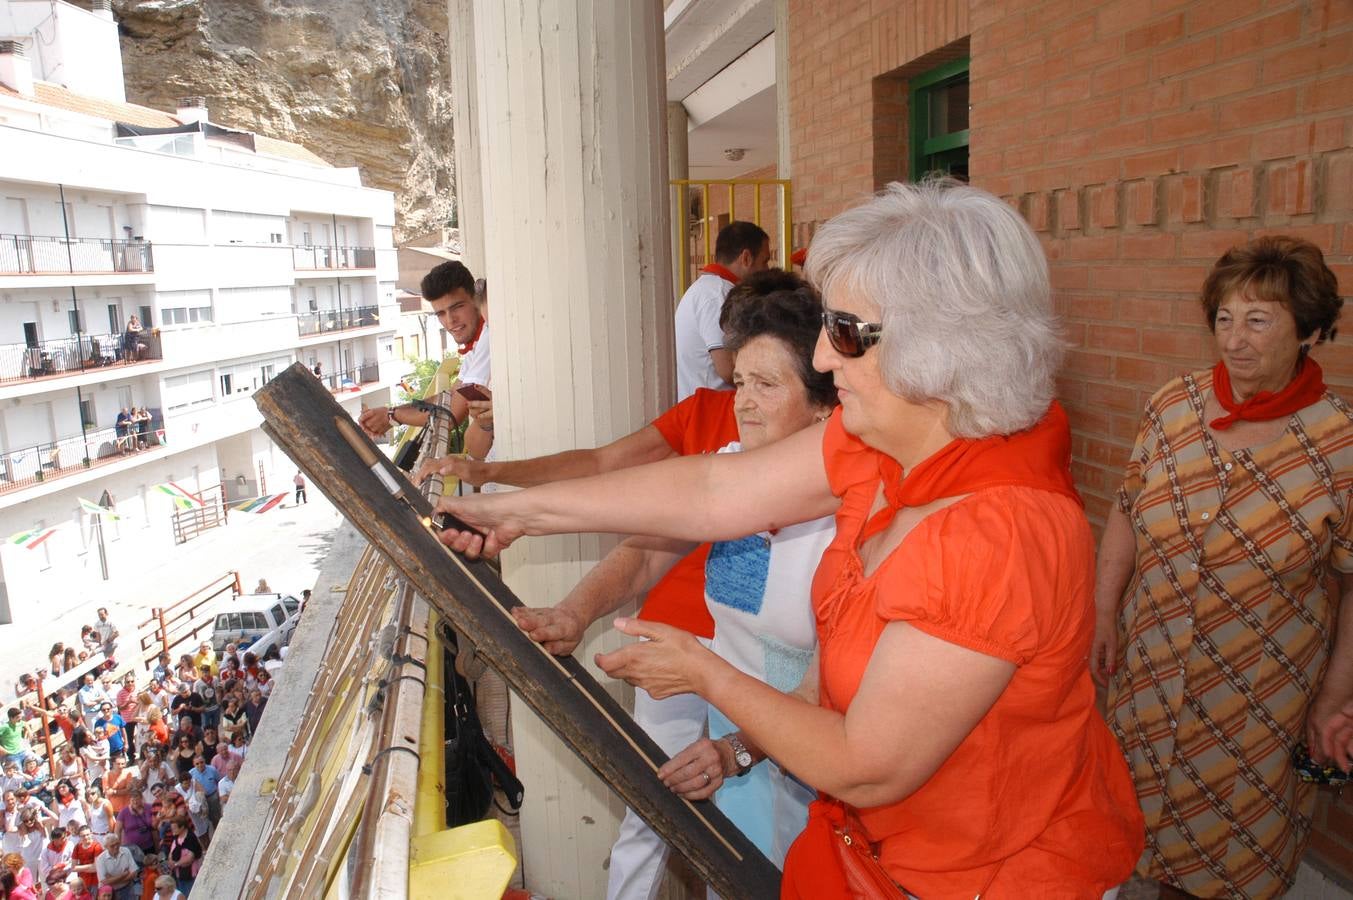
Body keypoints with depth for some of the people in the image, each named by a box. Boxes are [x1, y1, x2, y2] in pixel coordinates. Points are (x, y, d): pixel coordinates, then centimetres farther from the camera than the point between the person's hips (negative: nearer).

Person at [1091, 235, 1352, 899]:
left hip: (1262, 695, -3)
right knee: (1139, 815, 21)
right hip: (1149, 670, 3)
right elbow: (1127, 515, 2)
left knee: (1237, 841, 17)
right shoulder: (1173, 407, -7)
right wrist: (1104, 614, 2)